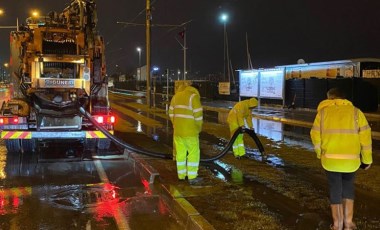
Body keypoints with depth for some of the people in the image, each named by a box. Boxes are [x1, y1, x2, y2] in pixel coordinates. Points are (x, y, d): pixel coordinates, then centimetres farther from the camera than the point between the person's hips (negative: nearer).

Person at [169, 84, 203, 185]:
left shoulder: (176, 96, 11)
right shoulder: (194, 96, -10)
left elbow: (171, 113, 14)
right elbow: (198, 115, -13)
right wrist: (199, 127, 1)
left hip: (177, 130, 6)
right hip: (190, 131, -6)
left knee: (180, 152, 15)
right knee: (193, 153, 4)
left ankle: (181, 175, 23)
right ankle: (192, 177, 6)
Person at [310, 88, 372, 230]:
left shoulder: (323, 112, 1)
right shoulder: (355, 112, 1)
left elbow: (315, 136, 1)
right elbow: (365, 137, -3)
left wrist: (320, 153, 18)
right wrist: (367, 159, 8)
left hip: (330, 159, 0)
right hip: (351, 160, 1)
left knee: (335, 190, 14)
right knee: (348, 188, 21)